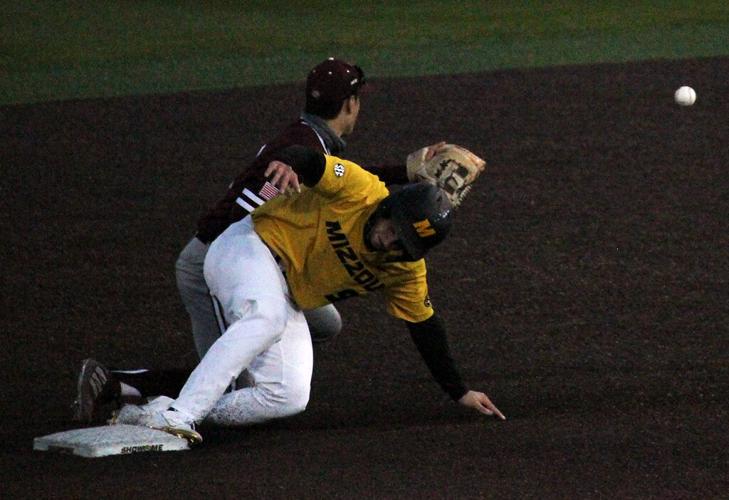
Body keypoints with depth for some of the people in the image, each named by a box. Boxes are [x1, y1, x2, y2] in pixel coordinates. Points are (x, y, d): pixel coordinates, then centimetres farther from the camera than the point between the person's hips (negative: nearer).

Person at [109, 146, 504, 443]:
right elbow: (308, 160, -22)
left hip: (287, 301, 7)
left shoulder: (406, 272, -2)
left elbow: (425, 327, 7)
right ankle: (176, 413, -50)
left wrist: (458, 392, 9)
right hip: (247, 248, -7)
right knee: (265, 318, -40)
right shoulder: (360, 190, -19)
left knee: (289, 397, -11)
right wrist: (283, 162, -47)